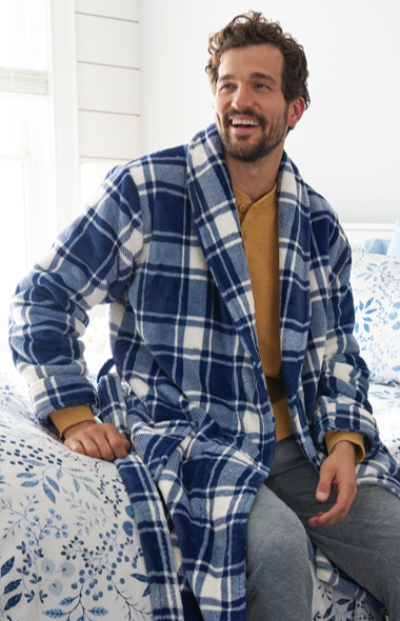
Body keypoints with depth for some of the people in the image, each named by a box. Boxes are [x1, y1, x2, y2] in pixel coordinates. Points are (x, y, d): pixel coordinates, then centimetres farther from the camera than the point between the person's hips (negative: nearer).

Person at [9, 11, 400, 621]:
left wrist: (344, 440, -2)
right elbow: (42, 301, 0)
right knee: (276, 547, -31)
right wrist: (75, 417, -9)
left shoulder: (320, 226, 9)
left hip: (293, 442, 5)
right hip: (183, 442, -4)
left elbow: (337, 353, 16)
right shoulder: (143, 190, -5)